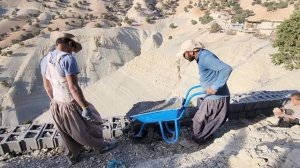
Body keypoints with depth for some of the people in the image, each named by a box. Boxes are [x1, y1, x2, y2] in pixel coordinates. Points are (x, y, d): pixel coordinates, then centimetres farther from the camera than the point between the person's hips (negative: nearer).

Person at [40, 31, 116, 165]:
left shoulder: (45, 60, 2)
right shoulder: (68, 59, -24)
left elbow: (47, 86, 11)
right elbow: (73, 87, -28)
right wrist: (85, 107, -21)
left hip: (56, 105, 8)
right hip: (71, 105, -7)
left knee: (68, 133, 25)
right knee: (91, 123, 17)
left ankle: (72, 156, 45)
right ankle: (101, 146, 38)